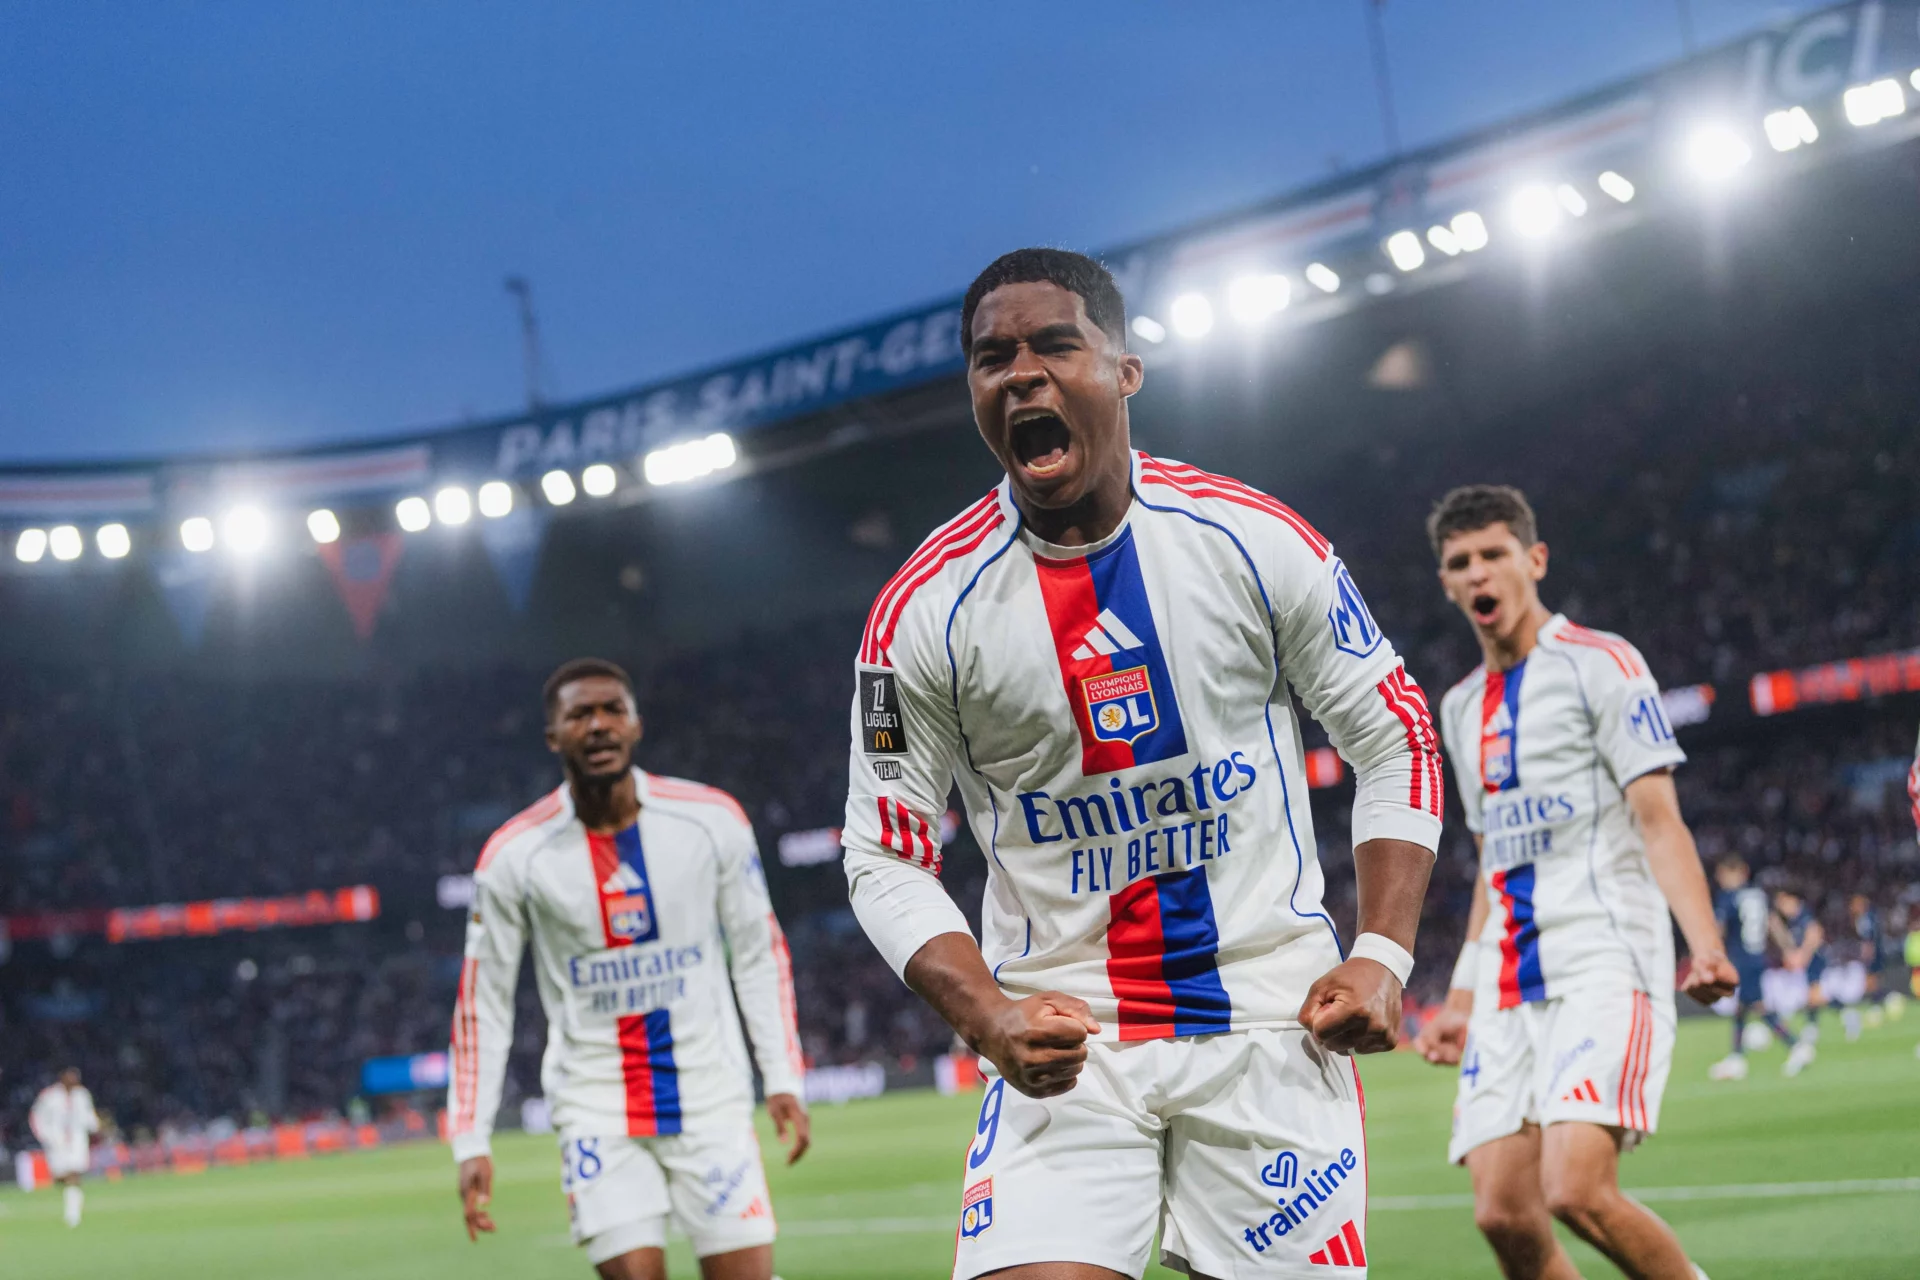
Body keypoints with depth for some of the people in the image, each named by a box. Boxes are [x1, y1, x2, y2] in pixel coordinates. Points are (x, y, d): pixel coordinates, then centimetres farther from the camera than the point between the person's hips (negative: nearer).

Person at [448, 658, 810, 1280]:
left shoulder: (713, 820, -4)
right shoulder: (513, 856, -6)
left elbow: (759, 956, 7)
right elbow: (484, 1001, 2)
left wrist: (782, 1079, 2)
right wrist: (471, 1141, -1)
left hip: (711, 1093, 1)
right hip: (596, 1105, -1)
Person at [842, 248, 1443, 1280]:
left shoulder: (1254, 539, -3)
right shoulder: (924, 608, -4)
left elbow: (1395, 741, 7)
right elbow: (885, 856, 2)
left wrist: (1381, 957, -4)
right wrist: (987, 1017, -14)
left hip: (1271, 1023, 1)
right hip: (1063, 1039, 0)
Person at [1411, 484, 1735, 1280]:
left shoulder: (1599, 664, 0)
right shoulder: (1463, 707, 21)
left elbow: (1658, 820, -8)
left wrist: (1705, 945, -22)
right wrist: (1461, 1000, 23)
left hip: (1604, 966, -6)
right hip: (1509, 984, 7)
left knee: (1577, 1191, -22)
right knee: (1503, 1214, -6)